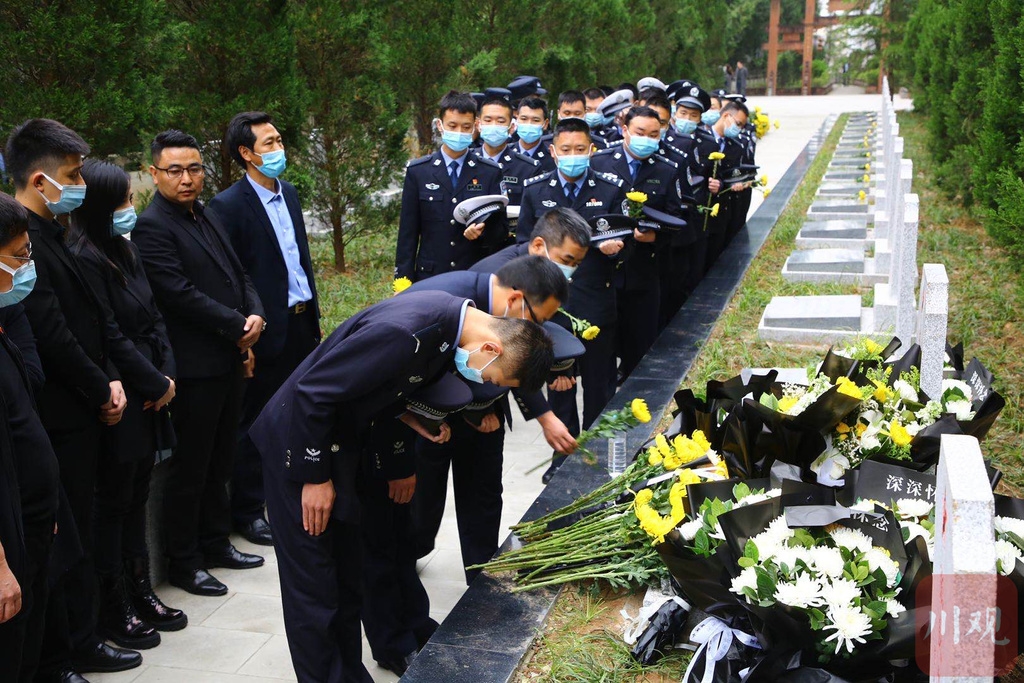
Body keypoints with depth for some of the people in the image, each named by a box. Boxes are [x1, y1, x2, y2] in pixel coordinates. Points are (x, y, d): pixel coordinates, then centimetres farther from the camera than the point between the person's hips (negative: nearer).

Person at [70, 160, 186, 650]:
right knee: (113, 503, 3)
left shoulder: (125, 250, 10)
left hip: (148, 396, 8)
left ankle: (140, 592, 27)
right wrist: (156, 384, -10)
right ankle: (114, 610, 16)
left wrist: (167, 374, -1)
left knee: (137, 496, 15)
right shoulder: (84, 259, -16)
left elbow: (153, 317, 12)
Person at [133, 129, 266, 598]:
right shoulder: (152, 227, -13)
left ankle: (215, 543, 31)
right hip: (194, 366, -8)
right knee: (189, 470, 3)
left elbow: (238, 275, 16)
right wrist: (238, 326, -14)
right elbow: (181, 295, -20)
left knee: (220, 463, 18)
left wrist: (255, 316, -3)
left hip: (229, 360, 8)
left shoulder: (206, 217, 14)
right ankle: (183, 562, 16)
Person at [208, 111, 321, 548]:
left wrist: (313, 312, 16)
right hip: (268, 331, -7)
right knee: (256, 422, 5)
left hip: (301, 322, 7)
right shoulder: (229, 206, -12)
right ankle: (247, 511, 18)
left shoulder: (289, 193, 11)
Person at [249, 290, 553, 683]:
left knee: (347, 579, 14)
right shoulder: (405, 331, -33)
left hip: (342, 443, 8)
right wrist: (315, 476, -18)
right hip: (299, 446, -8)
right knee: (314, 587, 0)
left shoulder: (449, 323, -5)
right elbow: (313, 391, -28)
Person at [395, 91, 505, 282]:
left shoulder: (490, 173, 5)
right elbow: (408, 233, 5)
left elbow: (502, 229, 7)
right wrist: (404, 282, -1)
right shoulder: (417, 171, 5)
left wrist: (484, 232, -15)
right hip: (430, 277, 0)